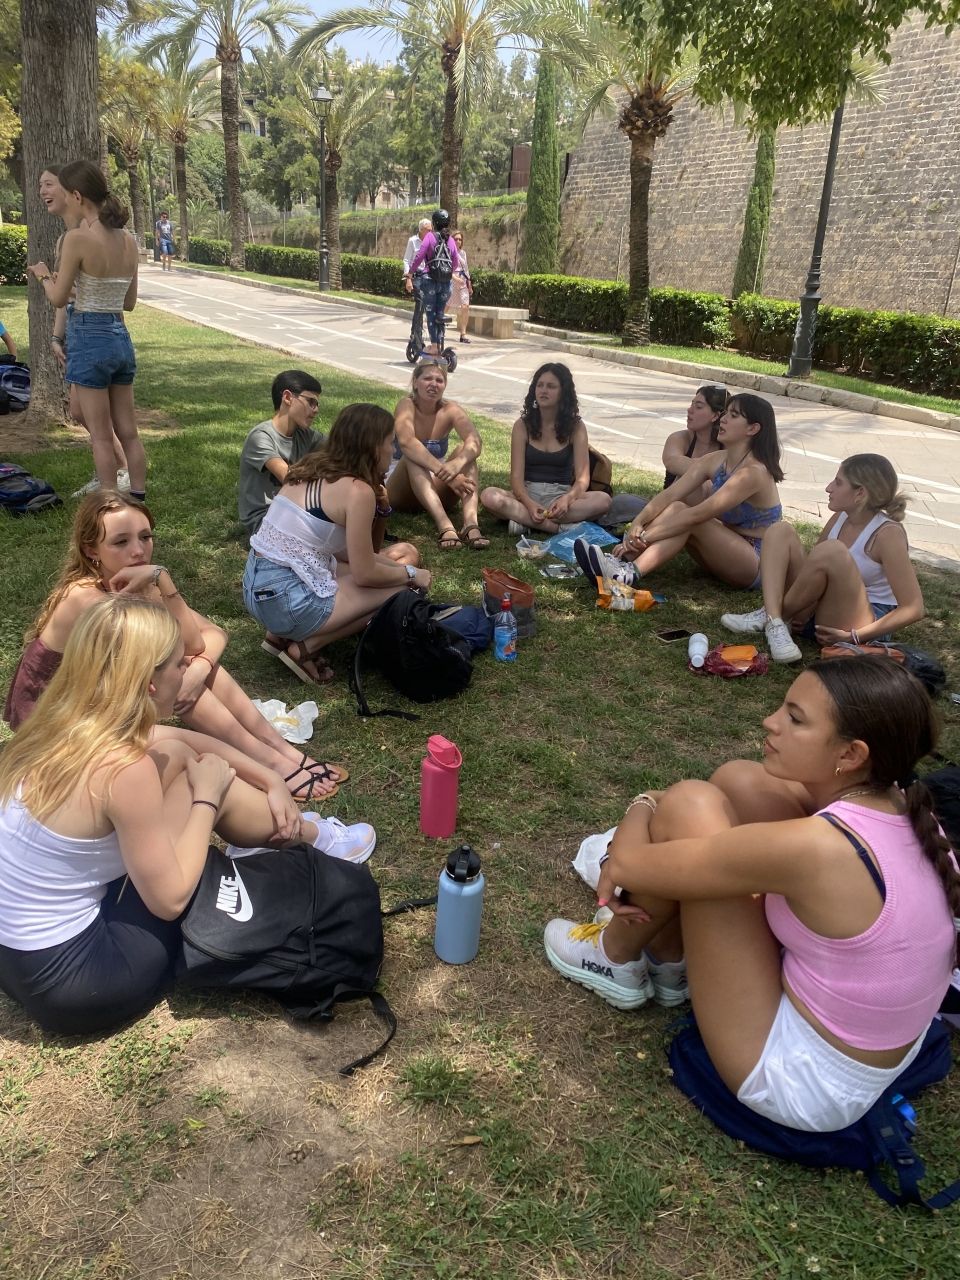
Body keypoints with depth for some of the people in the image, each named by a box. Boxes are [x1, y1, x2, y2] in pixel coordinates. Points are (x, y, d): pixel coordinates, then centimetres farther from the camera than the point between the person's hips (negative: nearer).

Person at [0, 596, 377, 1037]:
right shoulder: (123, 769, -28)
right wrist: (206, 797, -7)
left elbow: (187, 741, 12)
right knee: (216, 786, -4)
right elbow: (171, 898, -17)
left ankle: (288, 824, 28)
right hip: (68, 979, -7)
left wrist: (271, 781, 12)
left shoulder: (65, 723, -4)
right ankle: (313, 836, 24)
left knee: (175, 756, 7)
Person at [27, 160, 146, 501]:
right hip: (121, 338, 6)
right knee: (128, 433, 12)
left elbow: (58, 299, -6)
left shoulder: (78, 237, -14)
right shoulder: (128, 240, 5)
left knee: (102, 437, 2)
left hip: (88, 339, -6)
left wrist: (43, 274, 14)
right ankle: (138, 502, 17)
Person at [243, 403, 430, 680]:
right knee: (401, 591, 2)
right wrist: (411, 573, 6)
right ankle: (305, 647, -1)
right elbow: (364, 574, -10)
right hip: (288, 600, -9)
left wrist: (382, 558, 15)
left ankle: (284, 634, 13)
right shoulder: (357, 490, -15)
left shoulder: (312, 468, 10)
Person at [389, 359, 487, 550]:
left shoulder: (450, 409, -5)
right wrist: (444, 472, -48)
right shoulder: (406, 405, -14)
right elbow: (407, 442, -36)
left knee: (464, 450, -21)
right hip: (402, 492, -3)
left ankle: (471, 523, -43)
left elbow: (474, 441, -25)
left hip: (436, 491, 3)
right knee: (413, 457, -32)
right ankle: (444, 526, -52)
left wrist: (457, 464, -47)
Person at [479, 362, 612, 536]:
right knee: (489, 496, -31)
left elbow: (582, 478, -6)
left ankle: (524, 520, -31)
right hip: (527, 495, 0)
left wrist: (567, 499, -30)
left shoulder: (576, 427, 2)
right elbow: (516, 476, -6)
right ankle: (561, 527, -34)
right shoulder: (522, 425, 2)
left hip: (561, 495, 0)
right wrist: (529, 504, -28)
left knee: (603, 500, -30)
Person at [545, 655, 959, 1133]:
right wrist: (642, 867, 2)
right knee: (739, 782, 1)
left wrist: (643, 807, 0)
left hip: (802, 1080, -8)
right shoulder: (900, 808, -8)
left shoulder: (815, 846, -33)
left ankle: (616, 960, 12)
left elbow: (624, 864, -23)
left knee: (690, 805, -17)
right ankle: (666, 961, 22)